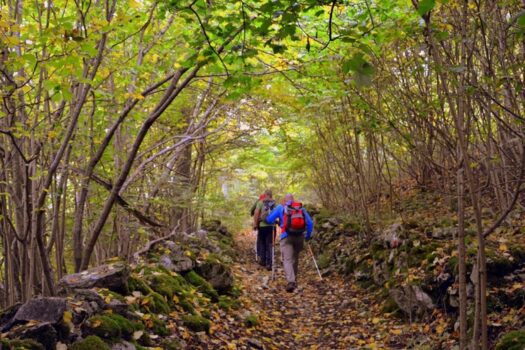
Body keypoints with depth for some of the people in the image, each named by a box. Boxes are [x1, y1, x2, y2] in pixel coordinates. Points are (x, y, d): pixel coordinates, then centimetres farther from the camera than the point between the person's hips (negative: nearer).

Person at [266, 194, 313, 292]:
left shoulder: (280, 207, 7)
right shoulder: (301, 208, 14)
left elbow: (269, 219, 6)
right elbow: (310, 223, 9)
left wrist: (276, 222, 28)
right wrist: (308, 236, 19)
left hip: (286, 237, -3)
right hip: (299, 236, 3)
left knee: (287, 260, -8)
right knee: (295, 258, 20)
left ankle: (291, 281, -27)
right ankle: (294, 280, 30)